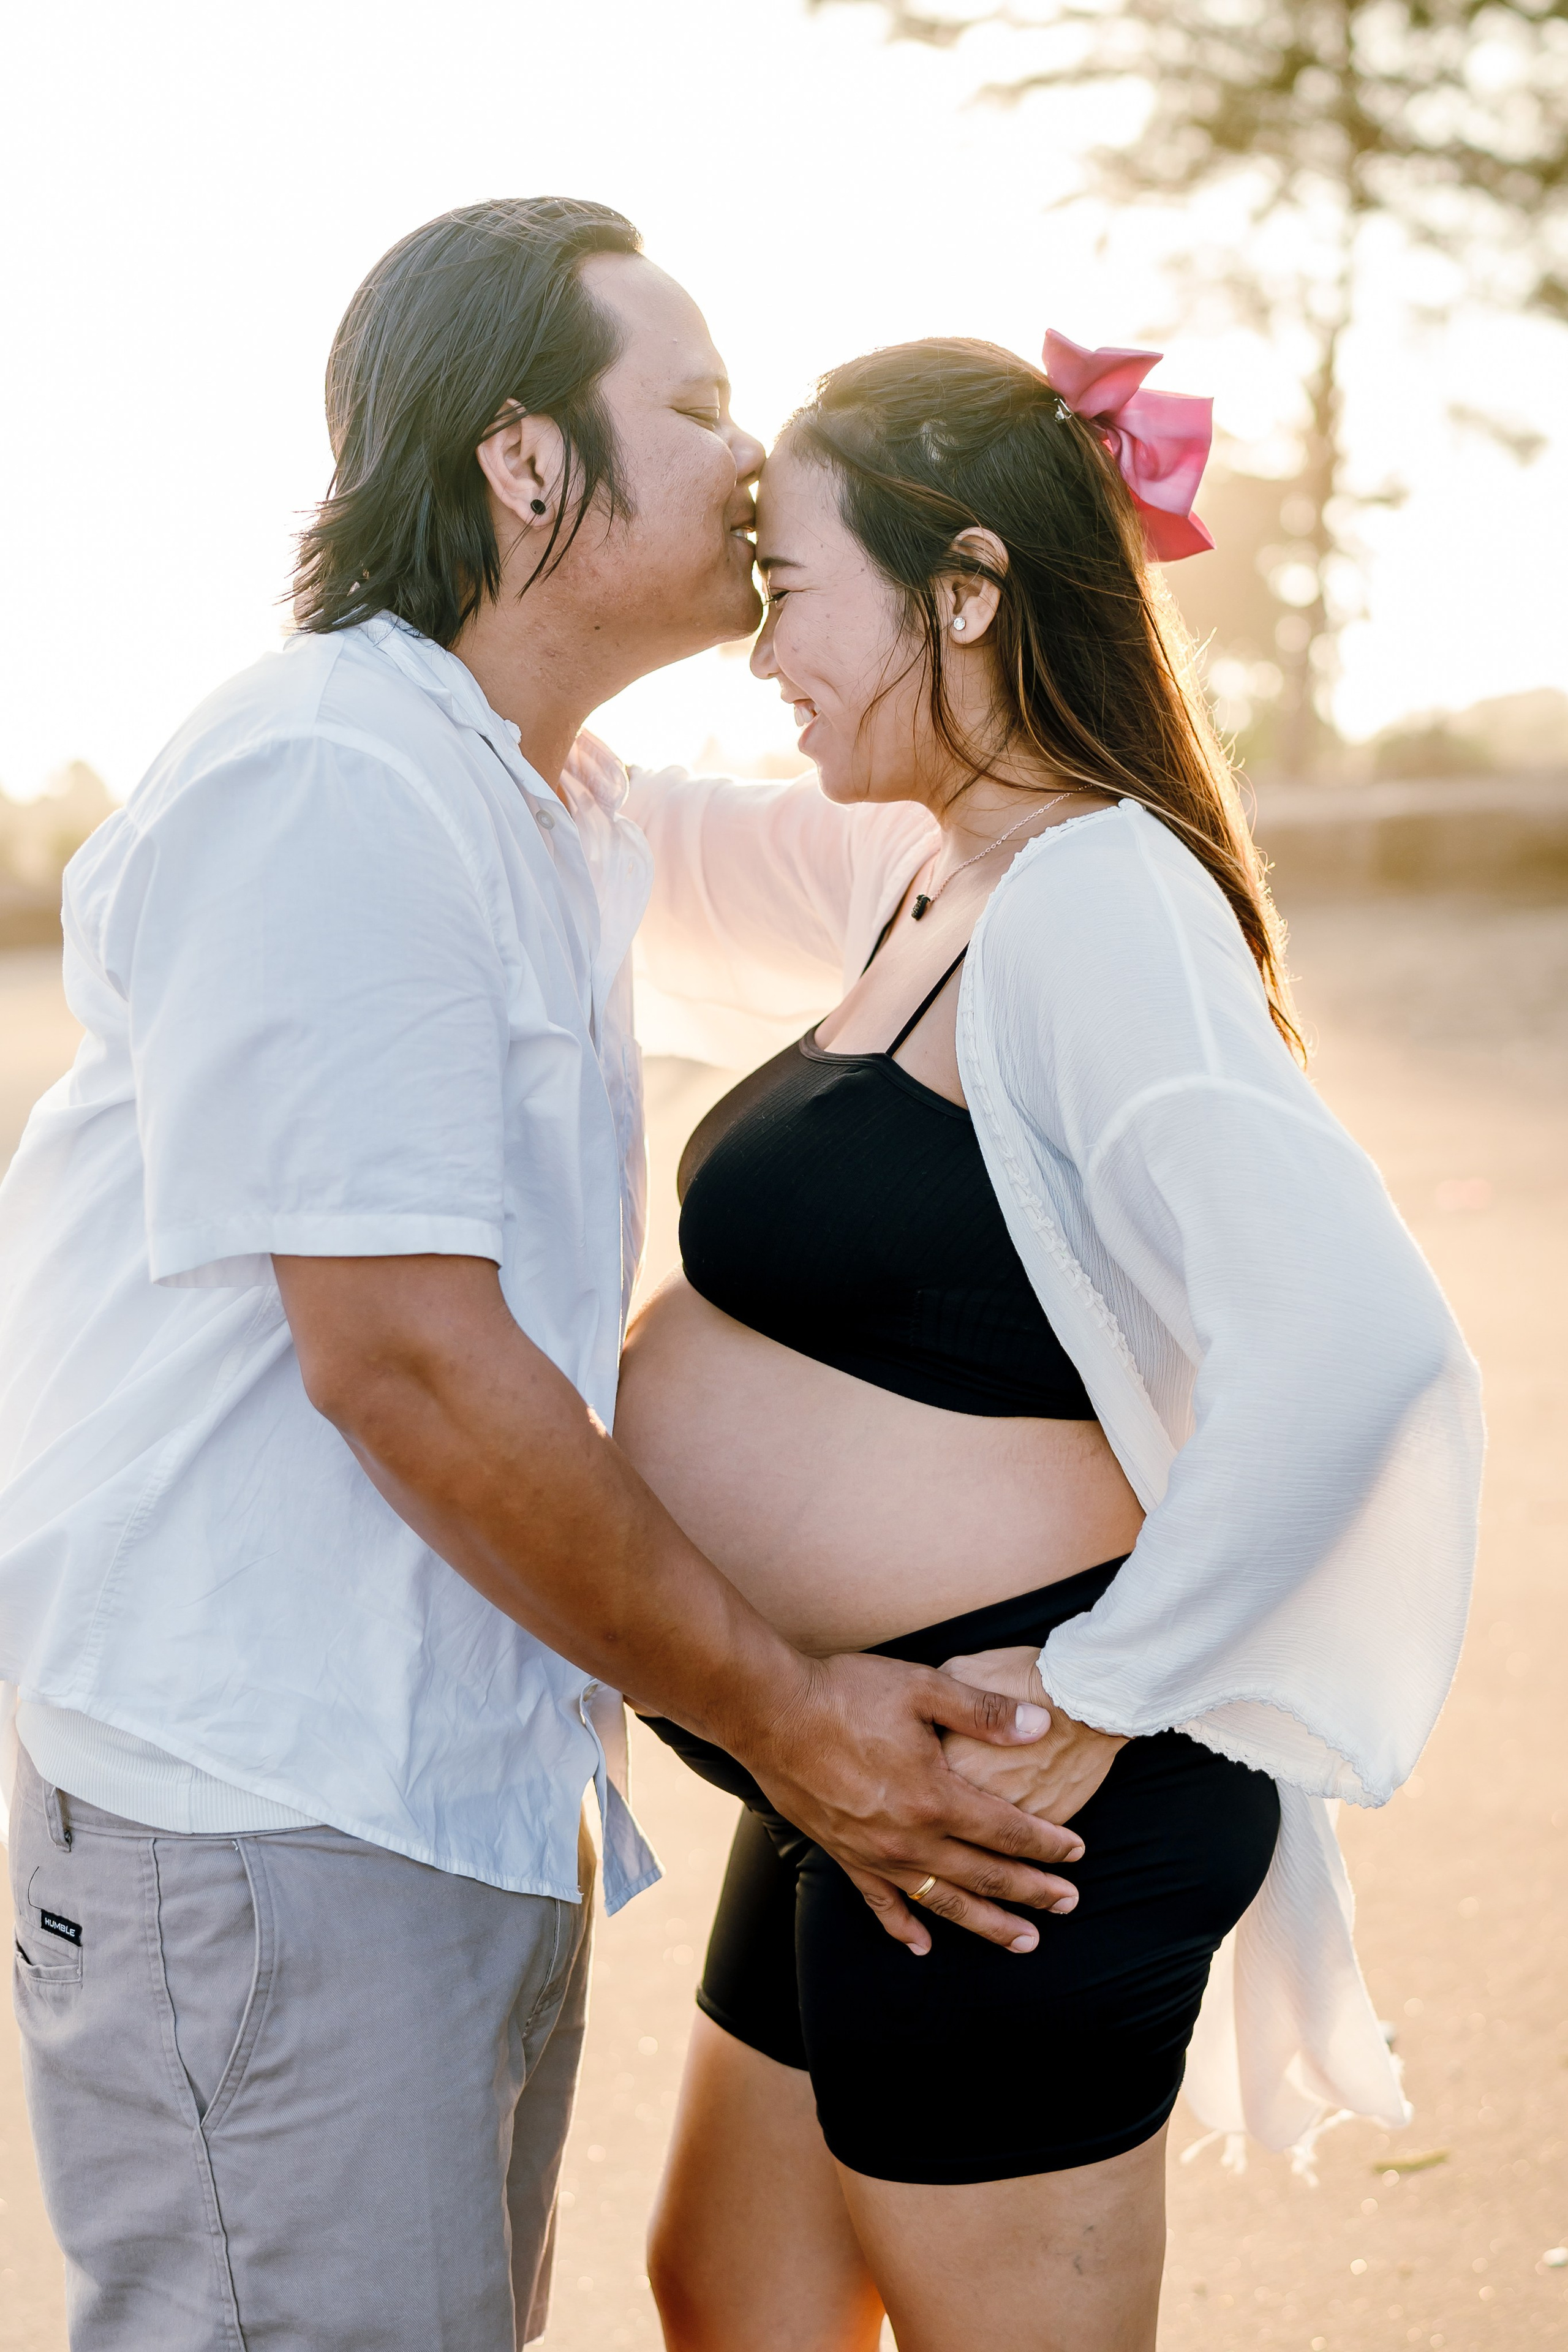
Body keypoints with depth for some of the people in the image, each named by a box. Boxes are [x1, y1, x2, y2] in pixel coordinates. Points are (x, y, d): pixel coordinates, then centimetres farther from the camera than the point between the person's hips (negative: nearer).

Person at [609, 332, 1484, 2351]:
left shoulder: (1094, 903, -22)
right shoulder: (925, 876, 8)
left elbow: (1355, 1338, -34)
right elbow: (659, 843, 25)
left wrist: (1100, 1695, -25)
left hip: (996, 1804, -10)